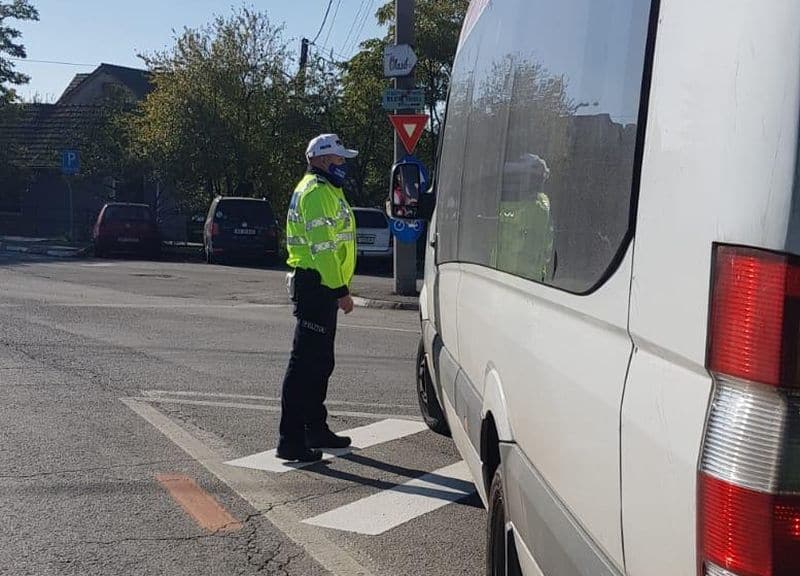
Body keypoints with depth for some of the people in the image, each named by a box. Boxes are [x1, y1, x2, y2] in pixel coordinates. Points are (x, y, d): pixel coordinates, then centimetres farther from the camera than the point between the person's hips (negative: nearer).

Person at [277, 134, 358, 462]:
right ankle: (291, 441, -6)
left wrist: (338, 288, 23)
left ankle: (316, 429, 29)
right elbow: (322, 247, -22)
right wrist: (341, 291, -24)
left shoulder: (325, 189, 21)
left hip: (319, 287, 11)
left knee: (320, 362, 18)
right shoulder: (317, 192, -13)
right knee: (305, 362, -9)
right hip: (316, 285, -11)